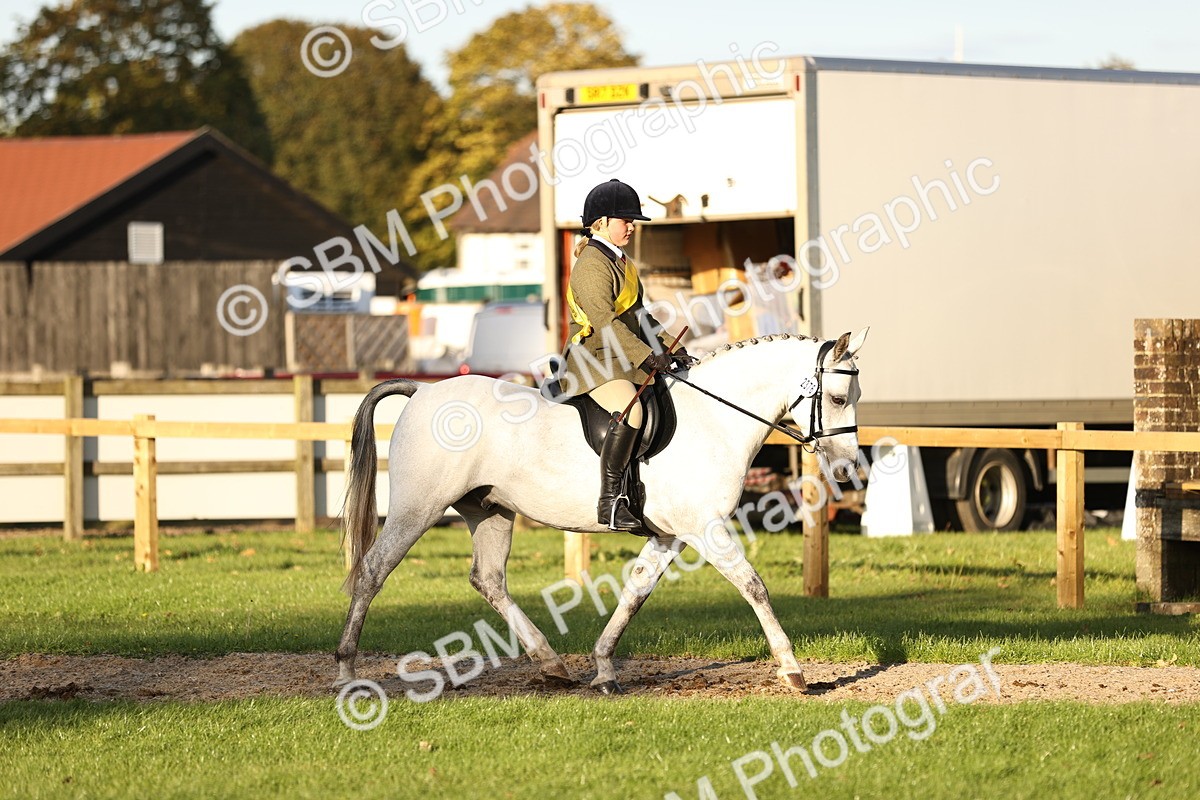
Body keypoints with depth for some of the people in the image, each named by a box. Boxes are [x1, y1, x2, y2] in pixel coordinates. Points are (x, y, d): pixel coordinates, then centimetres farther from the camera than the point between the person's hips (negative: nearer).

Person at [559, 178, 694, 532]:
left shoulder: (622, 262, 19)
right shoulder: (592, 265, -13)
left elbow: (638, 315, 25)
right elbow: (605, 321, -23)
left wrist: (669, 347, 12)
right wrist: (647, 356, -26)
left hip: (625, 358, 11)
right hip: (593, 358, -11)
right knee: (629, 410, -34)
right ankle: (610, 502, -37)